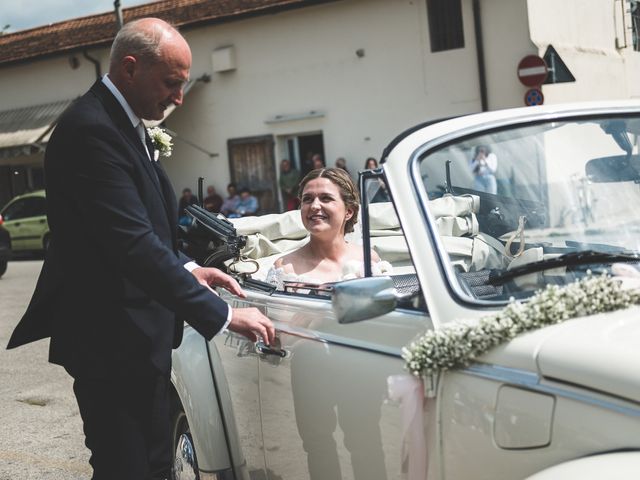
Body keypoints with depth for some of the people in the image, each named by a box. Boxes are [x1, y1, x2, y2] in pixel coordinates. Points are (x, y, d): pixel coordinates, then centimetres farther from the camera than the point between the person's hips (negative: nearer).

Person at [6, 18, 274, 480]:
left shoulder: (125, 123, 12)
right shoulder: (90, 129, -21)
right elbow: (133, 246, -27)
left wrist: (187, 268, 6)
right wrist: (222, 315, -25)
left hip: (139, 337, 10)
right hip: (111, 341, -10)